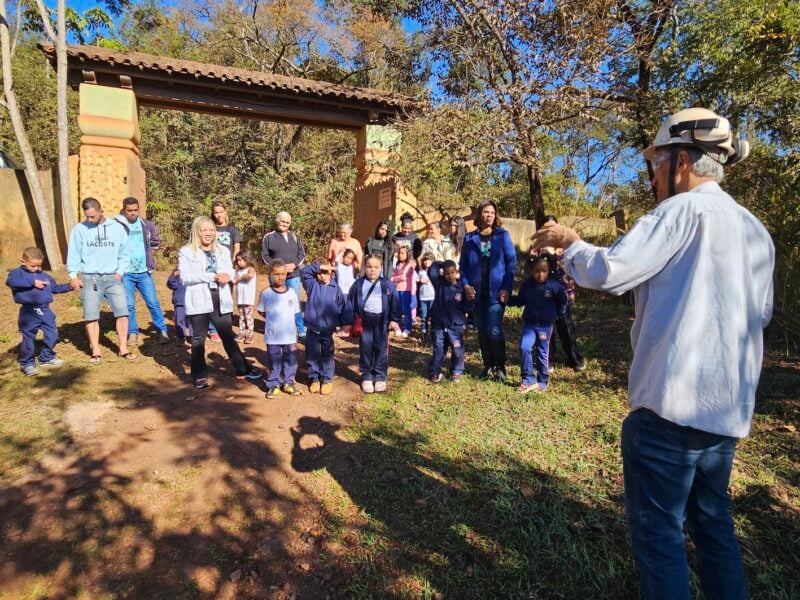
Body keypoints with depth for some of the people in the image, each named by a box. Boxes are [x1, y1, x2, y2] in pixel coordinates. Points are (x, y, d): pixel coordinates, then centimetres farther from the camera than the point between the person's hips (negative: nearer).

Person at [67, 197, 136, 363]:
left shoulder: (117, 227, 3)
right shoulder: (79, 229, 0)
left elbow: (124, 254, 8)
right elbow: (73, 254, 1)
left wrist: (120, 272, -2)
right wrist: (73, 275, -7)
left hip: (113, 278, 1)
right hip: (89, 278, -1)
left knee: (122, 311, -4)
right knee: (91, 316, 2)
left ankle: (123, 349, 6)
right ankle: (95, 351, 12)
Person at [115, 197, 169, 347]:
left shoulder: (147, 225, 4)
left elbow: (156, 241, 20)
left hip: (144, 271, 2)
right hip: (125, 273, -2)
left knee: (153, 302, 5)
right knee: (129, 305, 6)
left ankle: (162, 331, 13)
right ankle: (132, 333, 18)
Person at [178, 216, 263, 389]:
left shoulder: (223, 250, 12)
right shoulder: (186, 252, -1)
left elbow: (230, 272, 8)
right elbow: (185, 277, -12)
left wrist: (226, 276, -17)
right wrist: (212, 276, -17)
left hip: (221, 300, 3)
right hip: (199, 301, -3)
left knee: (228, 336, 11)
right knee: (199, 338, 6)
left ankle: (243, 370, 18)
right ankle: (200, 375, 17)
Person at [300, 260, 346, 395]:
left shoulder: (335, 289, -1)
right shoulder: (312, 285, 1)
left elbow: (341, 309, 2)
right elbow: (303, 272, -10)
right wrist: (318, 266, -13)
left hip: (328, 331, -1)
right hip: (312, 330, 1)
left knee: (327, 356, 11)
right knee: (312, 356, 11)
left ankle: (327, 380, 22)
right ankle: (314, 378, 26)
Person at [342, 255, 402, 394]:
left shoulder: (387, 284, 2)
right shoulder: (358, 284, 3)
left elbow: (395, 302, 2)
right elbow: (350, 303, 3)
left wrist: (395, 319, -4)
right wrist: (347, 321, 1)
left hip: (382, 321, 0)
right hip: (364, 320, 0)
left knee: (381, 349, 5)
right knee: (365, 349, 6)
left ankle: (380, 377, 17)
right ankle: (366, 377, 18)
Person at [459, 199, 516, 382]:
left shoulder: (503, 235, 1)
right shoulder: (470, 238, 8)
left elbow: (511, 263, -3)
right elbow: (463, 264, 9)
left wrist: (506, 288, -11)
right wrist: (465, 285, -6)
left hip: (496, 291, -3)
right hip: (477, 292, 3)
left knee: (494, 331, -8)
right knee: (482, 331, 9)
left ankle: (499, 367, 7)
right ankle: (488, 366, 22)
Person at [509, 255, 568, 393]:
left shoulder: (553, 286, -12)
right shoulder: (526, 284, -7)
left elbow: (562, 300, 5)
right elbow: (520, 300, 6)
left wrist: (558, 313, 9)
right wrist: (508, 299, -8)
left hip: (546, 325, -1)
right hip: (529, 323, 2)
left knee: (542, 353, 8)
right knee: (524, 348, -15)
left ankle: (542, 382, 24)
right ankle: (528, 380, -3)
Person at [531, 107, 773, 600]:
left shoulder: (685, 209, -10)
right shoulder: (756, 230, 13)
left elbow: (609, 271, -19)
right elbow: (762, 314, 20)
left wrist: (569, 242, -1)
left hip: (675, 401, -8)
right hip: (729, 406, 9)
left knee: (657, 527, 5)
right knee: (712, 519, 22)